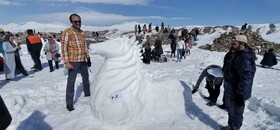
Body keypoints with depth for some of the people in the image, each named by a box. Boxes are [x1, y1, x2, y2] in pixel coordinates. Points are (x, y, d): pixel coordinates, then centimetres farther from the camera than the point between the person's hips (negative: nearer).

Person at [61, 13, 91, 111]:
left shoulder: (81, 32, 10)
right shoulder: (67, 32, -10)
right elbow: (63, 48, -13)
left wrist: (88, 58, 16)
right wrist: (66, 62, -19)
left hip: (83, 61, 7)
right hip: (73, 62, -6)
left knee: (86, 78, 21)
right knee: (71, 82, -3)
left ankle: (87, 94, 42)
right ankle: (69, 103, 7)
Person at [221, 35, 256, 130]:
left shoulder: (245, 58, -25)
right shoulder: (238, 55, 8)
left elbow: (246, 78, -30)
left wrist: (241, 94, -29)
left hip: (236, 93, -10)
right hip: (231, 91, 10)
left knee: (235, 113, 8)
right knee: (231, 111, 25)